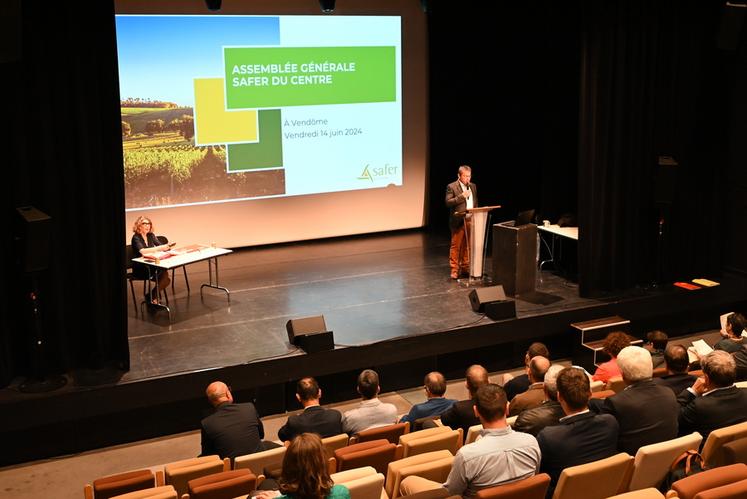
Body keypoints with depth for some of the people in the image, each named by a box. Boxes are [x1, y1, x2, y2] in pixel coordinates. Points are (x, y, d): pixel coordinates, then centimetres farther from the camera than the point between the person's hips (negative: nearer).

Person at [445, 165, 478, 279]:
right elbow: (448, 202, -13)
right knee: (456, 246, -1)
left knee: (467, 246, 10)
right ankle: (454, 269, 4)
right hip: (458, 221, -5)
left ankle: (465, 267, 19)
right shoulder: (451, 187, -5)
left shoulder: (473, 186, 14)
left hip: (470, 221, 5)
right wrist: (461, 196, -21)